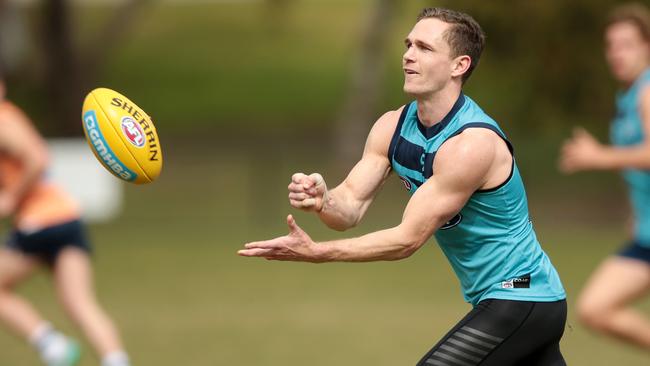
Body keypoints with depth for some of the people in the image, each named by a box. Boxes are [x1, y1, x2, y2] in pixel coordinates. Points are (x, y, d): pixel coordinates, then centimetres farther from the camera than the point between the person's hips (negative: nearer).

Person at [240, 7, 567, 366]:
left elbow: (409, 238, -24)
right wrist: (322, 201, -30)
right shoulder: (392, 127, 1)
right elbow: (351, 206, -6)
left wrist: (315, 252, -28)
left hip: (519, 300, -9)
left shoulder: (473, 144, -25)